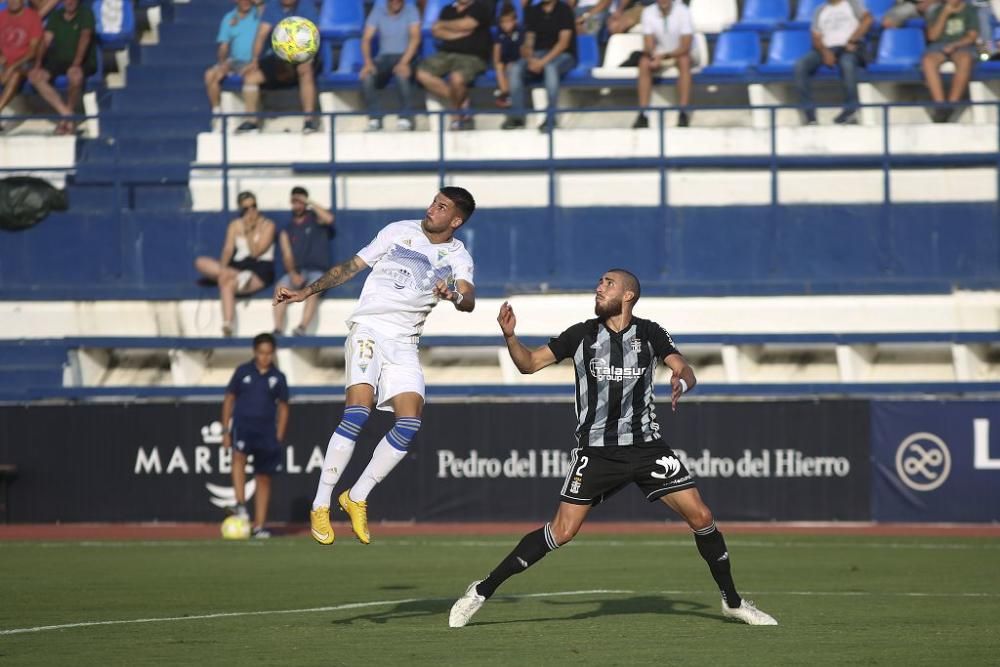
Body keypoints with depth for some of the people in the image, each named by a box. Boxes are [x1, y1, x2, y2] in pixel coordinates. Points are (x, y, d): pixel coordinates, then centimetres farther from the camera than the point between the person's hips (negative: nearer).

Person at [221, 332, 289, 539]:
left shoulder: (278, 378, 6)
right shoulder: (243, 372, 3)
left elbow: (283, 408, 10)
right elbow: (229, 399, 8)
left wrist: (279, 438, 3)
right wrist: (226, 430, 2)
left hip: (266, 431, 2)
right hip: (242, 426, -2)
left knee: (263, 478, 4)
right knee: (239, 455, -33)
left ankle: (259, 526, 10)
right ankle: (240, 505, -36)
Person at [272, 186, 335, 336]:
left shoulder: (315, 219, 10)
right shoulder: (287, 230, 16)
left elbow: (329, 219, -14)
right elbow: (287, 256, 4)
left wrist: (310, 203, -8)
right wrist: (293, 274, -15)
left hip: (317, 270, -3)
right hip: (296, 271, 3)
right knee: (281, 286, -29)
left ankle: (303, 328, -51)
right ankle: (278, 328, -38)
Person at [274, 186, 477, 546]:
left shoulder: (458, 256, 5)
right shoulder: (399, 232, 2)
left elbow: (469, 300, -13)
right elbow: (351, 266, 8)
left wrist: (456, 295, -36)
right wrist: (306, 292, 3)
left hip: (404, 343, 3)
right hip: (369, 329, -3)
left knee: (410, 422, -13)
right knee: (358, 411, -22)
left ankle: (356, 497, 5)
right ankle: (320, 505, -18)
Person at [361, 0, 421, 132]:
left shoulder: (410, 11, 0)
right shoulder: (378, 12, 5)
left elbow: (415, 38, -12)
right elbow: (366, 38, -2)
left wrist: (404, 62, -27)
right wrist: (368, 62, -21)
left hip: (405, 56, -2)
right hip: (384, 57, 2)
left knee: (402, 74, -38)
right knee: (367, 76, -30)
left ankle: (405, 117, -26)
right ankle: (374, 118, -18)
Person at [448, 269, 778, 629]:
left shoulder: (649, 333, 3)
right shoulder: (581, 335, 1)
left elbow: (685, 371, -2)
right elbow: (529, 363, 4)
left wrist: (681, 382, -26)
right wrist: (510, 336, -15)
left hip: (647, 446, 1)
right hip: (596, 450, -1)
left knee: (701, 517, -6)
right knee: (562, 531, -11)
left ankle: (733, 601, 12)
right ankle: (482, 591, -2)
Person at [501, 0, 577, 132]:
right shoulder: (533, 11, 11)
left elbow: (564, 42, -12)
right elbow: (528, 41, 8)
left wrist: (543, 62, -20)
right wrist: (531, 59, -14)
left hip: (563, 55, -5)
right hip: (538, 55, 5)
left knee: (550, 67, -38)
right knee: (515, 69, -23)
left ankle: (550, 119, -36)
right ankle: (516, 115, -20)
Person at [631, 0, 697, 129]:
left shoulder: (683, 11, -18)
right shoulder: (648, 12, -9)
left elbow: (685, 47, -21)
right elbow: (648, 45, -11)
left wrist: (664, 56, -34)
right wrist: (653, 56, -35)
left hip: (681, 54, -2)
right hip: (659, 56, 2)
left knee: (684, 61, -36)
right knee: (644, 63, -28)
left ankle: (684, 113, -38)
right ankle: (642, 115, -32)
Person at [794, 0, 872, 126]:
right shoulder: (820, 11, 23)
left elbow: (867, 19, -5)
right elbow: (816, 38, 12)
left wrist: (851, 41, -16)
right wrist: (825, 52, -11)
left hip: (849, 49, -4)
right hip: (826, 49, 4)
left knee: (847, 63, -41)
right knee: (800, 65, -25)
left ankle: (851, 110, -36)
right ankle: (809, 114, -27)